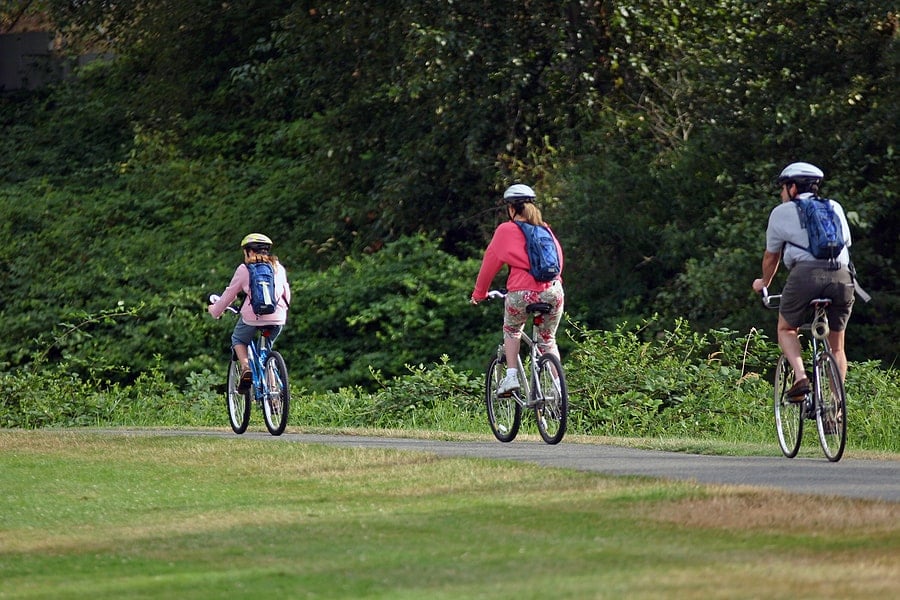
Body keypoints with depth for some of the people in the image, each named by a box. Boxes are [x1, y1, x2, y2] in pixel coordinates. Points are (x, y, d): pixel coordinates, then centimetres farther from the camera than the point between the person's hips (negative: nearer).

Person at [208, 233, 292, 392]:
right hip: (277, 317, 3)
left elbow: (230, 293, 13)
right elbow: (286, 293, 24)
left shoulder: (244, 269, 5)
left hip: (252, 315, -3)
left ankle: (245, 368, -4)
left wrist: (215, 310, 29)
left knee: (238, 340, 23)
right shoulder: (278, 268, 16)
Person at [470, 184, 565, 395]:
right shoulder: (545, 230, 18)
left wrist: (478, 294, 22)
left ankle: (511, 377, 12)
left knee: (512, 330, 24)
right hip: (553, 291, 3)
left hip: (522, 293, -3)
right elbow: (559, 256, 25)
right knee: (548, 340, 19)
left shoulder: (505, 231, 5)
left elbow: (490, 262, 10)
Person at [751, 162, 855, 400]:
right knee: (836, 345, 15)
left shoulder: (782, 212, 16)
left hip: (806, 273, -3)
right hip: (842, 276, 3)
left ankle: (800, 377, -5)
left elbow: (771, 255, 25)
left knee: (786, 329, 19)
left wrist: (764, 283, 43)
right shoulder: (835, 208, 25)